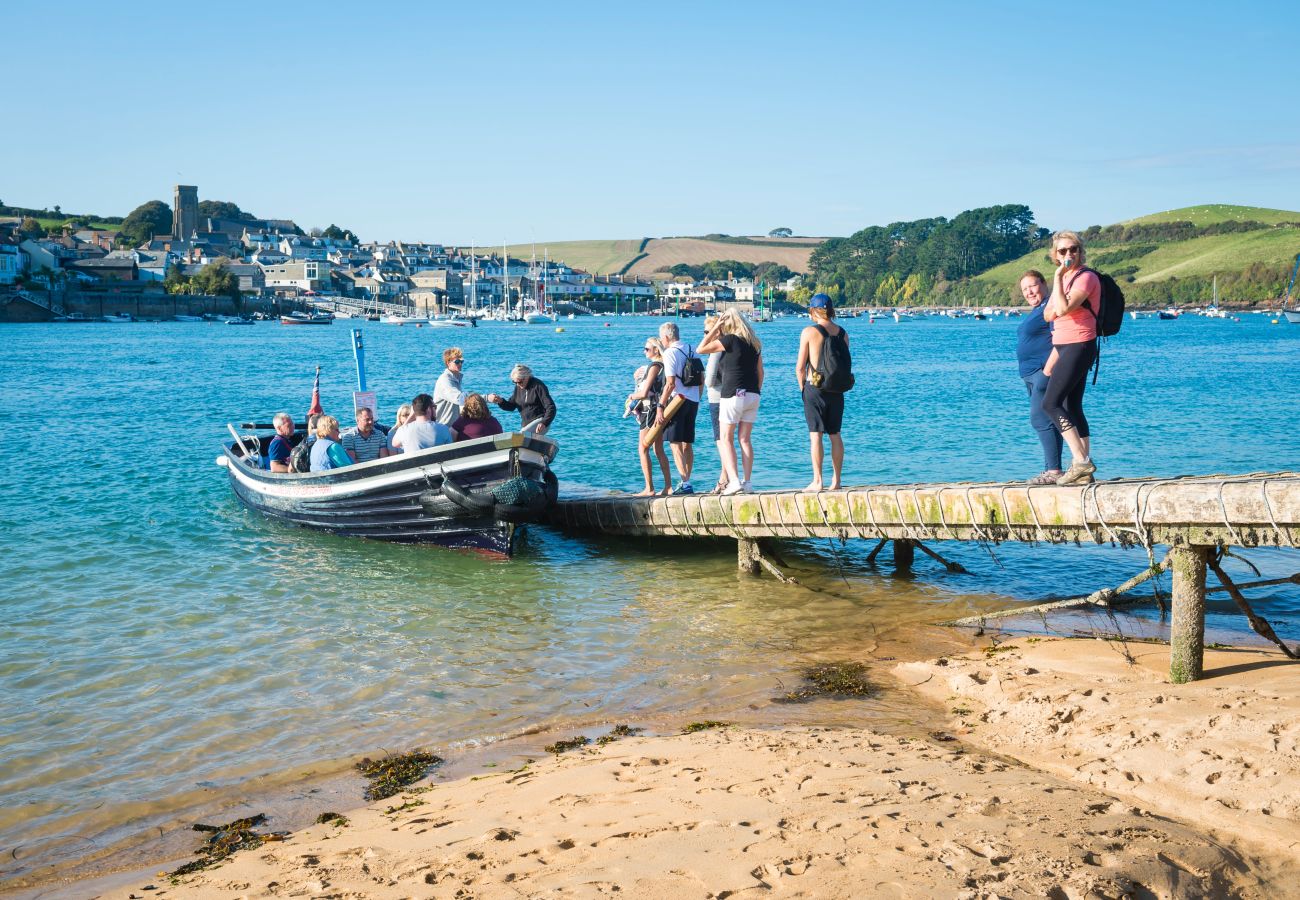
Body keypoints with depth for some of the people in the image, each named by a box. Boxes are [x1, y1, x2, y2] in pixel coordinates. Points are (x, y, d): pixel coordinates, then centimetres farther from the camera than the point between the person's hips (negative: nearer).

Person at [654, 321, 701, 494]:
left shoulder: (670, 353, -10)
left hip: (677, 400, -8)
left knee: (675, 444, -6)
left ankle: (685, 483, -12)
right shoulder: (692, 350, 13)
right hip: (693, 400, 8)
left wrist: (660, 406, -16)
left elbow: (670, 384, -18)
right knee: (687, 444, 12)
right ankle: (687, 482, 15)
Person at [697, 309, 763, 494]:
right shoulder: (754, 343, 11)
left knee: (726, 439, 0)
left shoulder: (729, 340, -9)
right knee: (745, 439, 9)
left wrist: (714, 329, 0)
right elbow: (760, 372, 15)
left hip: (733, 394, -6)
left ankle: (734, 480, -12)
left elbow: (701, 349, -3)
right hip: (752, 395, 6)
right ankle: (747, 482, 5)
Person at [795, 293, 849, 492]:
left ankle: (817, 481, -4)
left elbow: (800, 367, -7)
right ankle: (836, 481, 11)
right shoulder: (842, 333, 5)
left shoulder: (809, 332, -8)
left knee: (815, 434, -2)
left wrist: (803, 387, 6)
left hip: (815, 388, -4)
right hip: (837, 390, 4)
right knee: (835, 434, 9)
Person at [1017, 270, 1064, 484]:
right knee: (1047, 421, 10)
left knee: (1040, 419, -15)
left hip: (1045, 371, -11)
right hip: (1031, 373, 11)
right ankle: (1051, 469, 13)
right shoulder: (1035, 311, 20)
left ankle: (1054, 471, -17)